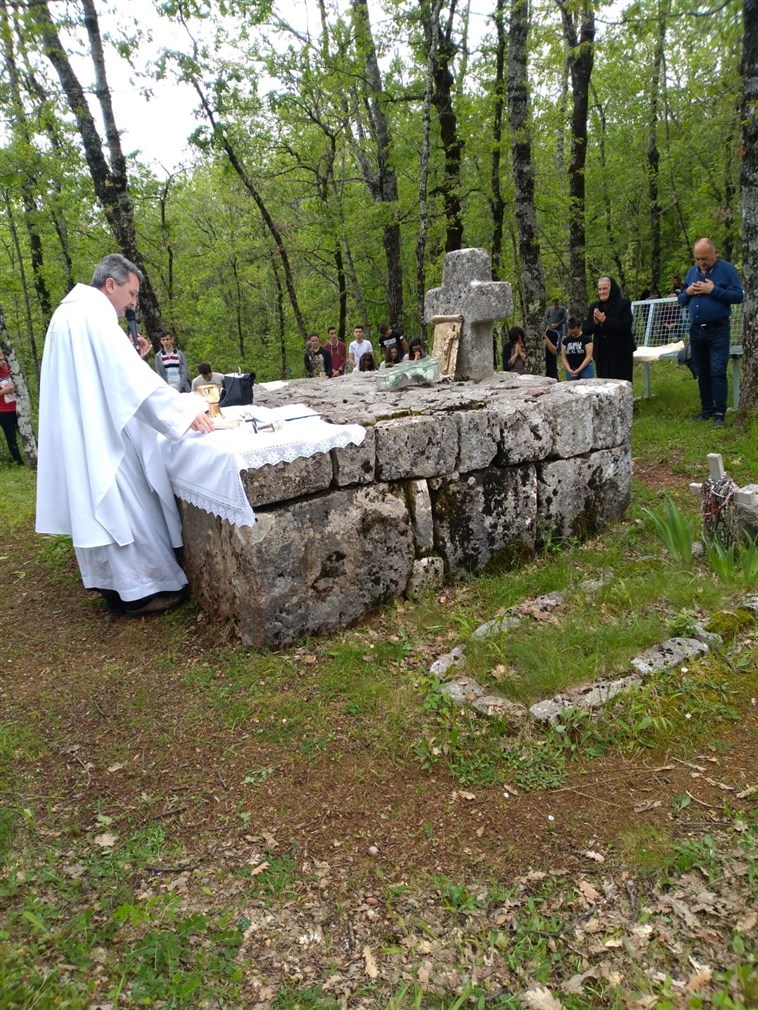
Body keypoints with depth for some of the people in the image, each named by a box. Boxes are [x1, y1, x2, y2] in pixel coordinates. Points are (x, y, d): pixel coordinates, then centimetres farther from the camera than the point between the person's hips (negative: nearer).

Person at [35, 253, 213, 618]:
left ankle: (112, 582, 22)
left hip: (81, 434, 10)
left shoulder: (69, 315, 17)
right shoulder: (93, 314, -15)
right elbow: (131, 378, -24)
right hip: (100, 435, -10)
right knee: (124, 505, -3)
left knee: (98, 506, 14)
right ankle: (140, 590, 4)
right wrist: (185, 410, -24)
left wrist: (131, 355, 11)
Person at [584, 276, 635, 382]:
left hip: (620, 353, -5)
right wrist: (595, 323, -14)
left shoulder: (623, 304, -5)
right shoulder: (594, 307, 10)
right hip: (601, 354, 5)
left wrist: (605, 320, -21)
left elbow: (626, 326, -16)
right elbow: (585, 330, 7)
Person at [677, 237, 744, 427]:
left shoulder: (727, 269, -4)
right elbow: (681, 300, 16)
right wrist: (687, 292, -6)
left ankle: (719, 413, -5)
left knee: (717, 373, -9)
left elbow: (738, 296, -10)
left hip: (718, 331, -5)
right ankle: (706, 409, 20)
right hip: (696, 331, 5)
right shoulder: (691, 272, 12)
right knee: (702, 373, 11)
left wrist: (714, 290, -19)